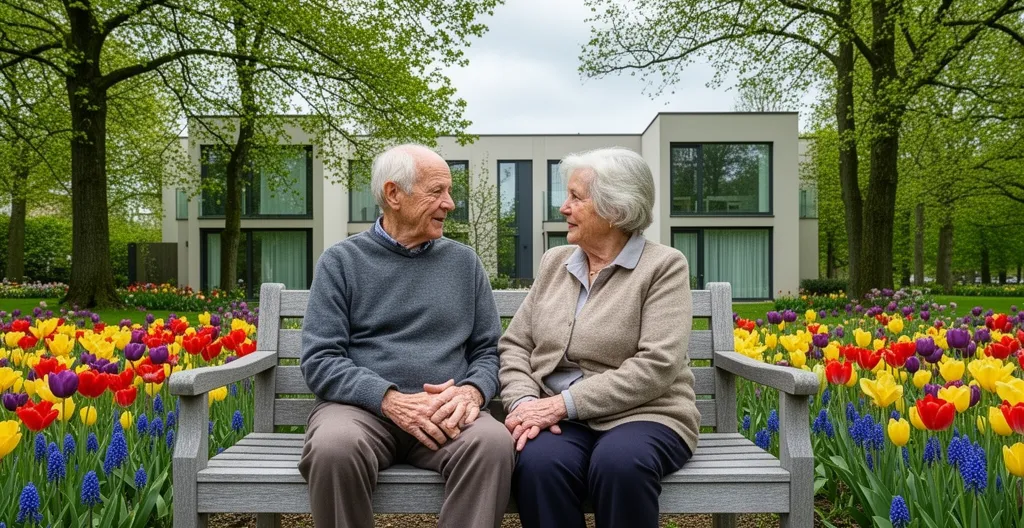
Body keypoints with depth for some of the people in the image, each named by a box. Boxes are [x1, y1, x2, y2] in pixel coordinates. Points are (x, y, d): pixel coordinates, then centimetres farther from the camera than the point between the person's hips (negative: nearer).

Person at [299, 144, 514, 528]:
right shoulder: (341, 261, 5)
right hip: (360, 405, -1)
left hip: (444, 411, 1)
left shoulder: (464, 262, 12)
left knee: (494, 443, -30)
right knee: (334, 448, -34)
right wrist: (390, 399, -19)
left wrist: (472, 390, -13)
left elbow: (489, 349, 11)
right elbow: (320, 360, -4)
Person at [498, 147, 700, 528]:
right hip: (560, 417, 3)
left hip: (642, 415, -2)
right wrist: (524, 401, -11)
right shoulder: (554, 262, 12)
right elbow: (515, 345, 10)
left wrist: (563, 403, -19)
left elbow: (655, 367, -15)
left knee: (619, 465, -35)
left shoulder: (664, 266, -4)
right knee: (538, 464, -30)